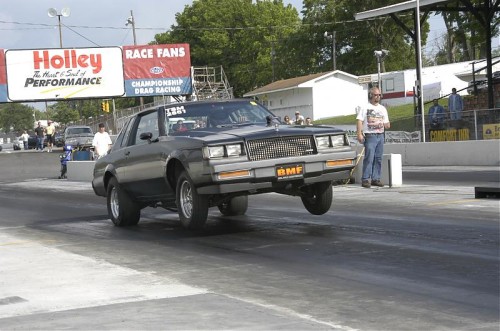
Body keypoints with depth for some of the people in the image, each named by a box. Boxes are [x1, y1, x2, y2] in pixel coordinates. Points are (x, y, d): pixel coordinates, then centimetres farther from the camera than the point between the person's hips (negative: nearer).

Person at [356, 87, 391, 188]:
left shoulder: (382, 109, 20)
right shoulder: (364, 107, 3)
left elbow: (388, 125, 20)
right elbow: (359, 121, -6)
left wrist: (382, 124, -4)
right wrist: (359, 134, -17)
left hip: (380, 135, 6)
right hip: (370, 136, -6)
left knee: (378, 158, 4)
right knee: (369, 158, -12)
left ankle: (376, 179, 9)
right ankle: (365, 179, -12)